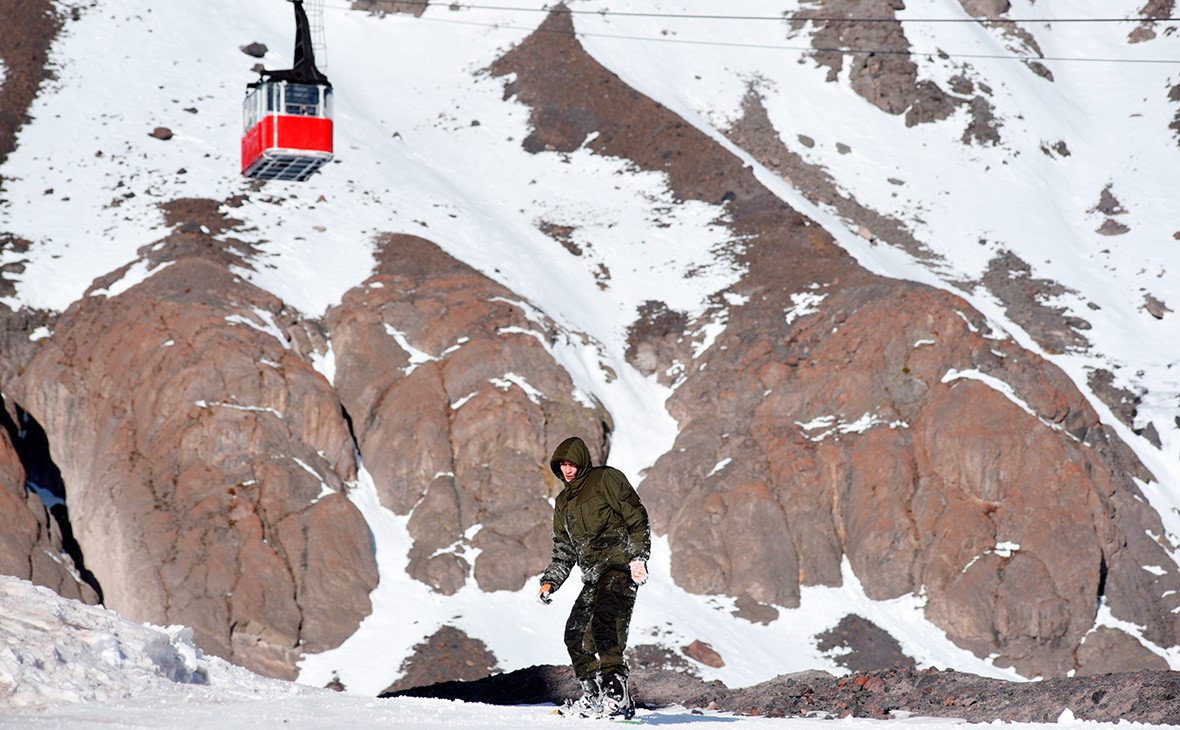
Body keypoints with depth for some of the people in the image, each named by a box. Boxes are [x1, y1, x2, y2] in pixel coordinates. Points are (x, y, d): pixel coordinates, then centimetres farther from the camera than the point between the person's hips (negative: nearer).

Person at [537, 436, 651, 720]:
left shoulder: (606, 479, -1)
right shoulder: (562, 503, 22)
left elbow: (637, 518, -5)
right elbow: (563, 550, 24)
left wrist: (638, 558, -15)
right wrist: (549, 582, 10)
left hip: (621, 569, -8)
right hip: (594, 577, 9)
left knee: (605, 625, -25)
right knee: (576, 635, 3)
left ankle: (618, 697, -32)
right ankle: (593, 697, 13)